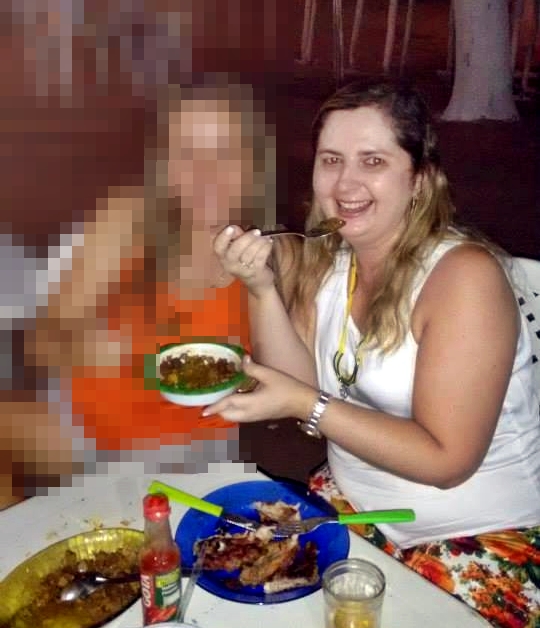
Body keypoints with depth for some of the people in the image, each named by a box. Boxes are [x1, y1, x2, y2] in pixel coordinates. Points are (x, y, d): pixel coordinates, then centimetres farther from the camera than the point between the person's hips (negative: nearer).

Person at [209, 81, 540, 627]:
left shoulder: (465, 274, -22)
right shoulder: (323, 256, -2)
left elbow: (446, 458, -22)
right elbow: (297, 392, -8)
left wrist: (307, 405, -27)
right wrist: (261, 289, -20)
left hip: (481, 540, -5)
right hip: (348, 501, 5)